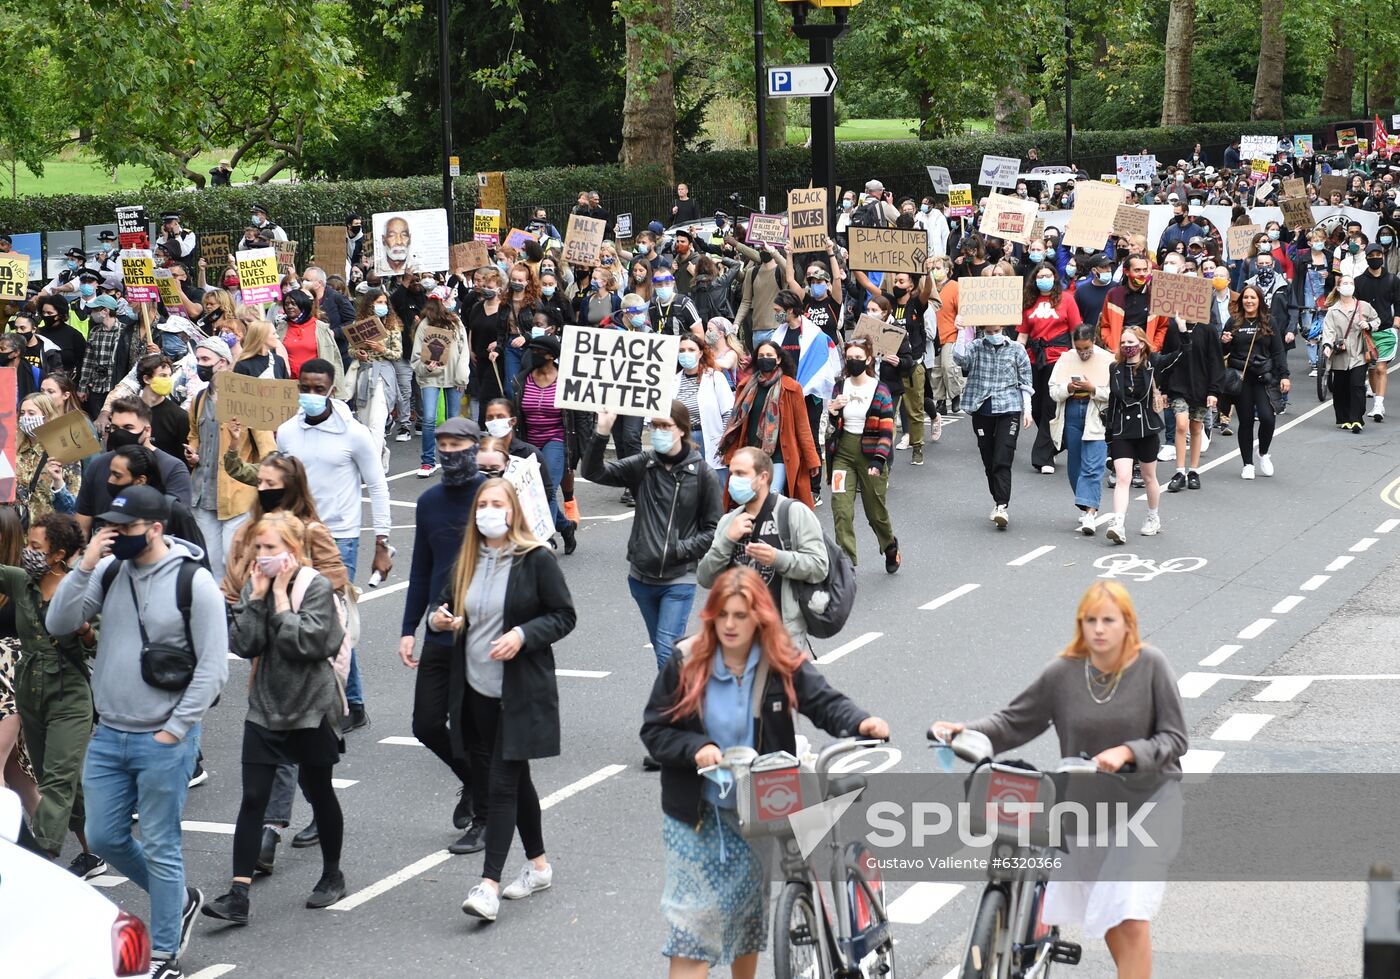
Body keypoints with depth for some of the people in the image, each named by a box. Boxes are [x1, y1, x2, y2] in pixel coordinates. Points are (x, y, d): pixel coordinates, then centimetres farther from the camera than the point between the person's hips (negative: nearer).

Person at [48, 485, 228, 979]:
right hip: (108, 735, 6)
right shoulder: (109, 571, 3)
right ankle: (178, 900, 34)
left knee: (160, 849, 2)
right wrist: (84, 568, -13)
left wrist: (175, 730, -13)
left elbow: (214, 667, -12)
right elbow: (58, 624, -3)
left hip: (164, 740, -6)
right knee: (104, 837, 13)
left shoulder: (194, 582, -12)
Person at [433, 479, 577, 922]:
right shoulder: (467, 561, 7)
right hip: (478, 690, 6)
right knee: (514, 778, 17)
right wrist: (437, 619, -4)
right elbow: (447, 605, 20)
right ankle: (538, 865, 31)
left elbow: (564, 616, -6)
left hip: (521, 692, -6)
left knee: (502, 783, -10)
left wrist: (523, 635, -21)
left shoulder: (536, 560, -9)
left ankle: (489, 885, -13)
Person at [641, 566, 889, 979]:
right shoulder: (686, 664, -9)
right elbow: (654, 729, -6)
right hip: (696, 816, -1)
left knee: (748, 915, 18)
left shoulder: (783, 665, -8)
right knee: (692, 924, -4)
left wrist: (861, 723, -37)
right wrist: (695, 748, -24)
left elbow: (825, 702, -17)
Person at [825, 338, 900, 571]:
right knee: (841, 511, -11)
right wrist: (833, 411, -10)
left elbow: (886, 431, -9)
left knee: (876, 512, 10)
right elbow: (832, 427, 12)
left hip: (870, 455, -3)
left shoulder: (880, 391, -6)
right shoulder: (840, 387, 6)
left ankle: (891, 547, 40)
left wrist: (879, 460, -21)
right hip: (843, 454, 3)